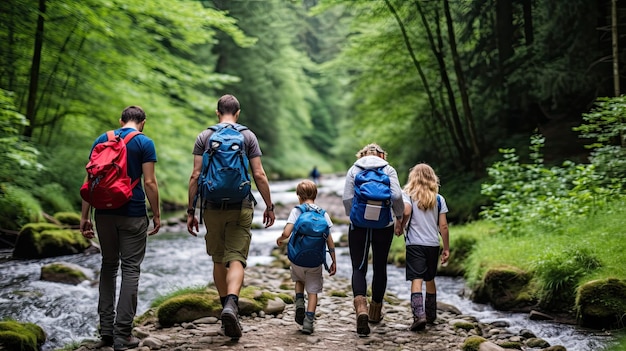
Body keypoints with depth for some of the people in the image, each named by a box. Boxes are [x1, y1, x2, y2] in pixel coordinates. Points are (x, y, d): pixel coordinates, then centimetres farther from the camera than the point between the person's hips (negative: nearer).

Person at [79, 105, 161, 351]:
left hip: (104, 212, 4)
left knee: (108, 265, 15)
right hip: (133, 214, -4)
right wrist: (156, 215, 0)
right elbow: (149, 182, -9)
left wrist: (84, 216, 8)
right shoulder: (144, 143, -3)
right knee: (130, 269, 1)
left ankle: (106, 329, 12)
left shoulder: (101, 140, 8)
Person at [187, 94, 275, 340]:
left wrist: (191, 211, 4)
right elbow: (259, 175, -2)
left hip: (213, 207, 1)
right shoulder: (248, 136, 3)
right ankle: (231, 304, -28)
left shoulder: (204, 137, 5)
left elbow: (195, 176, 0)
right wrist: (269, 206, 7)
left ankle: (226, 307, 22)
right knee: (236, 258, -6)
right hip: (241, 207, -1)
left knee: (218, 260, 15)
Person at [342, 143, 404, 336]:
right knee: (380, 267, 15)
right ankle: (376, 311, 27)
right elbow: (396, 195, -10)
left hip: (359, 225, -1)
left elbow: (347, 198, -6)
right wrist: (399, 215, 5)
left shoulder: (354, 170, 4)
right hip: (384, 225, 1)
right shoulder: (388, 169, 3)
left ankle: (361, 307, -24)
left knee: (359, 267, 1)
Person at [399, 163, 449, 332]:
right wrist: (446, 248, 8)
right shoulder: (438, 199, 5)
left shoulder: (409, 196, -3)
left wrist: (399, 226, -4)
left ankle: (419, 314, -25)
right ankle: (431, 314, 29)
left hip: (415, 243, -3)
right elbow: (443, 226, 2)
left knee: (416, 280, -8)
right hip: (433, 244, 3)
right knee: (430, 280, 18)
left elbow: (406, 211, -24)